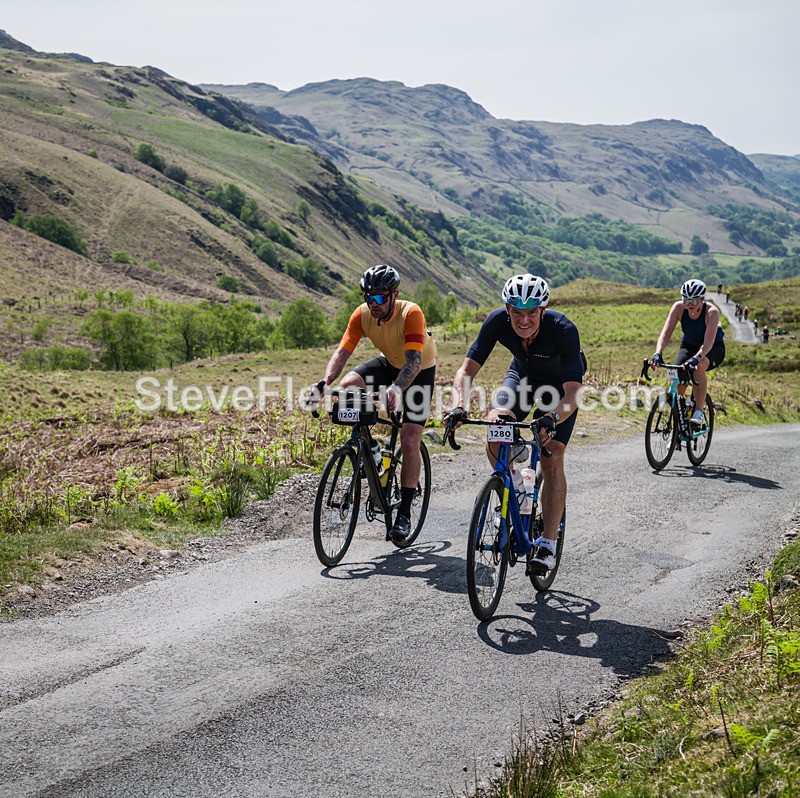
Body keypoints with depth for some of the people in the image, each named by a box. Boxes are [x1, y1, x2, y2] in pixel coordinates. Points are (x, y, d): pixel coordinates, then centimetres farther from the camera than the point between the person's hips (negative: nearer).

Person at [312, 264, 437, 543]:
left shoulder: (411, 314, -33)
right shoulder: (362, 314, -19)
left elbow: (414, 361, -42)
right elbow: (343, 351, -24)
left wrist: (396, 387, -60)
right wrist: (325, 381, -42)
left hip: (420, 370, -5)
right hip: (389, 363, 5)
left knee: (410, 443, -12)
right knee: (347, 386, -23)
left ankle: (404, 513, -2)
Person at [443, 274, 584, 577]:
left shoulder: (563, 330, -38)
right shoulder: (497, 321, -30)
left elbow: (572, 392, -42)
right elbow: (467, 369, -30)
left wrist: (552, 419, -61)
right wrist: (459, 408, -48)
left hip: (560, 382, -3)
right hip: (522, 374, 3)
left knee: (552, 460, -15)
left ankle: (547, 544, -5)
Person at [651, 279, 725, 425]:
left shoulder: (711, 312, -30)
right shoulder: (678, 308, -21)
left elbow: (708, 342, -40)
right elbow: (666, 332, -28)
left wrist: (696, 358, -57)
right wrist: (658, 353, -46)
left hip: (713, 348, -3)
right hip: (689, 345, 3)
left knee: (699, 367, -36)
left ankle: (699, 411, -25)